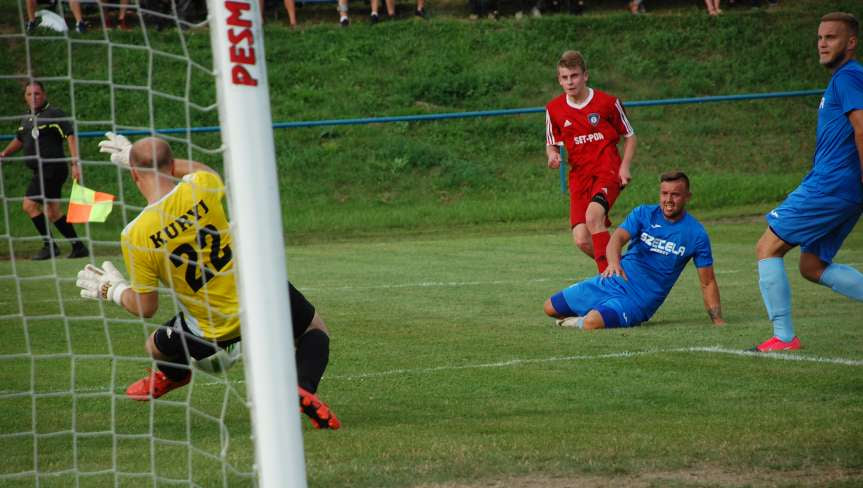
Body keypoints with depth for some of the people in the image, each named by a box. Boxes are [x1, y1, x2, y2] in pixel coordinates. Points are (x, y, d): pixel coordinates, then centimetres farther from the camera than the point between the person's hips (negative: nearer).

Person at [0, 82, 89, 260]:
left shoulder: (54, 114, -11)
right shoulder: (27, 119, 14)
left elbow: (70, 137, -17)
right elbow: (19, 140, 31)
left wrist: (74, 164, -25)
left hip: (52, 168, -9)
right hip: (41, 170, 9)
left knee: (29, 205, -13)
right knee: (52, 212, 11)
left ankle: (49, 245, -6)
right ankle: (78, 247, 16)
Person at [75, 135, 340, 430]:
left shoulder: (135, 238, -18)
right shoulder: (200, 188, -15)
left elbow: (146, 308, -8)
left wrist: (113, 290, 13)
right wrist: (137, 154, 21)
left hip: (212, 330, -1)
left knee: (156, 347, 28)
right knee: (315, 330, 25)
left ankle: (173, 376, 61)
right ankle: (303, 389, -2)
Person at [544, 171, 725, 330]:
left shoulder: (696, 234, -6)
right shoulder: (643, 214, 0)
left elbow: (708, 283, -2)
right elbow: (619, 237, -18)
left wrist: (718, 321, -12)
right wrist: (614, 263, -41)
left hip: (639, 300, -4)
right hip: (613, 283, 4)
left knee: (591, 323, -32)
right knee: (551, 308, 7)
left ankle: (579, 322, 3)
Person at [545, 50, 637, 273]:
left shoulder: (607, 102, -2)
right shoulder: (554, 109, 5)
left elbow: (629, 136, 9)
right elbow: (551, 144, 17)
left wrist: (625, 166, -6)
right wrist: (553, 155, -7)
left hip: (608, 171, -4)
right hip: (579, 177, 4)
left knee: (593, 215, -32)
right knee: (582, 240, -11)